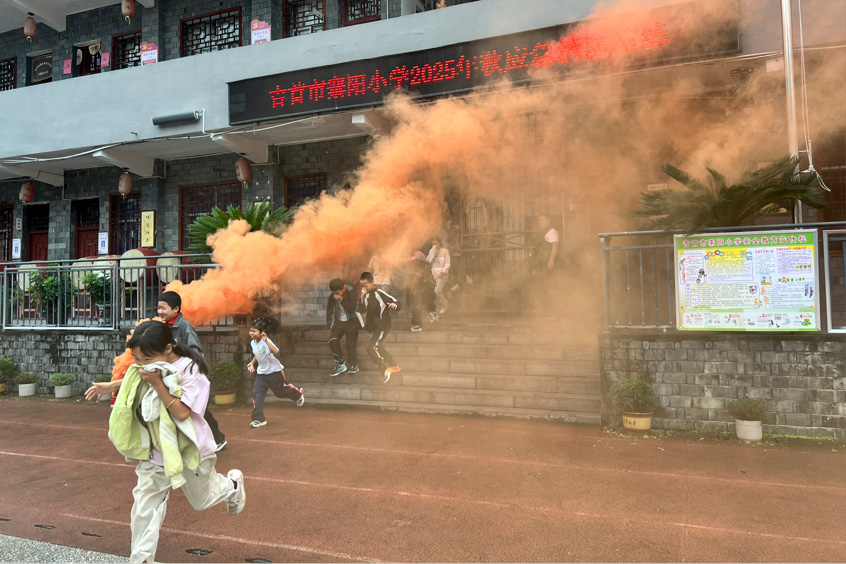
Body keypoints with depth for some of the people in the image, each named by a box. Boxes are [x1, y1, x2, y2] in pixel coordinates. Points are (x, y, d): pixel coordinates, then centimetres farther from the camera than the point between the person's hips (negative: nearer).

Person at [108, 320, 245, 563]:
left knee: (201, 500, 16)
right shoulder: (143, 371, -5)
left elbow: (181, 412, -29)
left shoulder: (189, 370, -23)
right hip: (155, 452, 5)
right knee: (144, 508, 3)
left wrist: (157, 383, -34)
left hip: (189, 449, -4)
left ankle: (233, 484, 46)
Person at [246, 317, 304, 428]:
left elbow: (276, 352, -43)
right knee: (257, 393, -6)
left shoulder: (266, 341, -24)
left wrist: (266, 341, -50)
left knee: (280, 392, 9)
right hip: (261, 372, 6)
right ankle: (259, 419, -2)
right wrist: (252, 363, 7)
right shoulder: (252, 342, 0)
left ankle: (298, 393, 39)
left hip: (274, 371, -6)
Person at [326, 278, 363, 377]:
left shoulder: (351, 292, -17)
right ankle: (340, 364, -1)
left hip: (351, 321, -4)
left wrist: (341, 300, -32)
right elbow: (329, 309, 4)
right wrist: (330, 324, 0)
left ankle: (354, 365, 17)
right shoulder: (332, 296, -5)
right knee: (333, 341, -12)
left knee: (350, 343, -4)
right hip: (339, 322, 4)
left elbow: (352, 308, -26)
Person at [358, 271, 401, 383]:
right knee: (379, 348, 18)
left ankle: (386, 370, -10)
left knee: (371, 347, -20)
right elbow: (361, 310, -2)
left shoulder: (380, 293, -18)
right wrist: (362, 298, -17)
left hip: (383, 326, -9)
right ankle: (394, 366, 37)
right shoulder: (366, 295, 4)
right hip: (373, 326, 9)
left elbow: (395, 302, -20)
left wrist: (395, 304, -43)